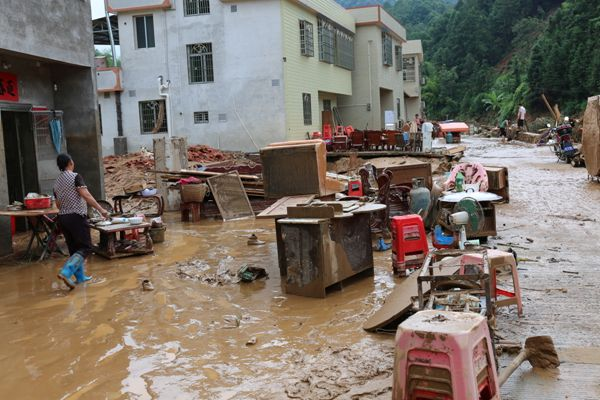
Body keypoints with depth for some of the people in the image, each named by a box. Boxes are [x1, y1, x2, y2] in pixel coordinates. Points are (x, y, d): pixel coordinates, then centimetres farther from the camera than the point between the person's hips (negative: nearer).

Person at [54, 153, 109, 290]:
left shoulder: (57, 182, 13)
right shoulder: (75, 177, -8)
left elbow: (58, 204, 20)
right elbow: (86, 195, -21)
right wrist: (101, 209, -23)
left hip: (62, 218, 7)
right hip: (77, 217, -7)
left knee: (74, 248, 15)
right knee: (85, 248, -5)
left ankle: (80, 276, 21)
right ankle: (66, 272, -22)